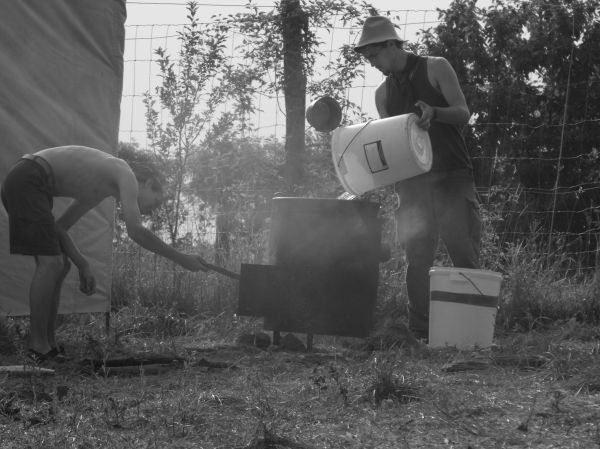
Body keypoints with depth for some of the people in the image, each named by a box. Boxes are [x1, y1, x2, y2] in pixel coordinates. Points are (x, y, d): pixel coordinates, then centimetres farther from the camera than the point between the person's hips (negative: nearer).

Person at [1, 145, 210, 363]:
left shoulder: (98, 188, 23)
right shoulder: (127, 175, -3)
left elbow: (57, 227, 22)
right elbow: (135, 231, -17)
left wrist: (83, 265, 15)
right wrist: (181, 259, -12)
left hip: (19, 183, 9)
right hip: (29, 180, -9)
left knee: (60, 265, 9)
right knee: (51, 263, -11)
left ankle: (49, 343, 10)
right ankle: (37, 345, -8)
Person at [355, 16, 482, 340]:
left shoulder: (435, 69, 1)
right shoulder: (383, 93, 14)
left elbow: (463, 114, -6)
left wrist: (434, 113, -25)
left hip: (451, 177, -4)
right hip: (411, 183, 4)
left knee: (464, 253, -6)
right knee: (417, 259, -1)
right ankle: (420, 332, 1)